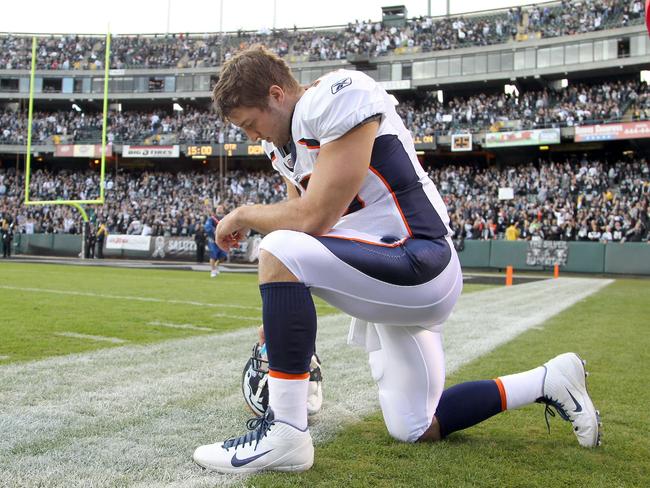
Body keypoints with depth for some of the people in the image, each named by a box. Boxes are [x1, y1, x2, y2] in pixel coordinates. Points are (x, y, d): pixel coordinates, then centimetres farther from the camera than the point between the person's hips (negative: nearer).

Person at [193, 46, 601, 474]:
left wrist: (244, 215, -6)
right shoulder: (285, 143, 12)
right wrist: (278, 318, 8)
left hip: (416, 263, -10)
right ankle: (549, 381, 28)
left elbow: (314, 219, -24)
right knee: (415, 430, 15)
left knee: (280, 251, -27)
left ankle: (285, 432, -21)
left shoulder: (339, 97, -17)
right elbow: (303, 230, 13)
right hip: (385, 278, 10)